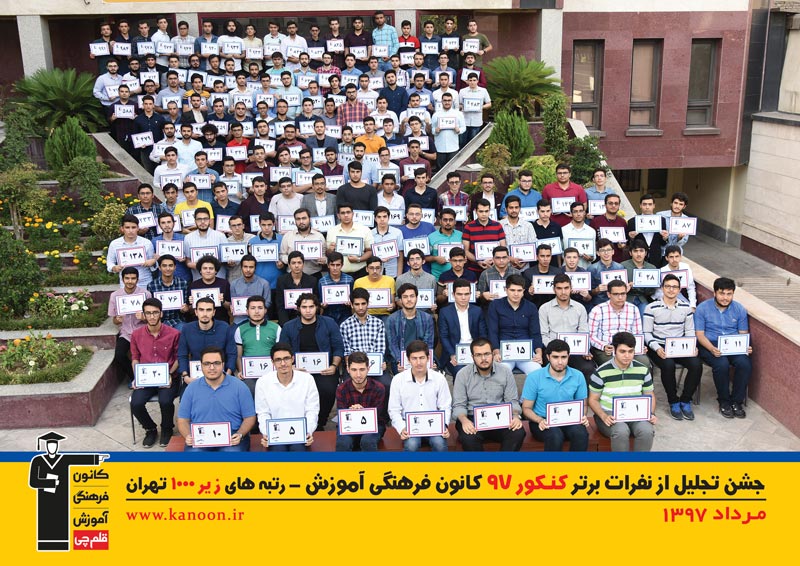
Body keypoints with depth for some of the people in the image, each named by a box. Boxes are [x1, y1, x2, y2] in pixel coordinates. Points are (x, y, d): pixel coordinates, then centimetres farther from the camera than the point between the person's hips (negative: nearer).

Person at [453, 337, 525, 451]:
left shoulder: (505, 371, 2)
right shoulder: (463, 374, -2)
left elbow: (512, 401, 4)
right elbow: (459, 405, -4)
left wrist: (515, 416, -18)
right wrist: (464, 420, -26)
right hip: (473, 420, -1)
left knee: (518, 433, -29)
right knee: (468, 438, -35)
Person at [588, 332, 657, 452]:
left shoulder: (643, 370, 2)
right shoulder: (601, 372, -8)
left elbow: (650, 395, 14)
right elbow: (593, 399, -1)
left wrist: (651, 413, -6)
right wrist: (604, 416, -19)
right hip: (609, 414, -3)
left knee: (647, 431, -30)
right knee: (621, 431, -36)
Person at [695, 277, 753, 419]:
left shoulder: (740, 309, 6)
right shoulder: (703, 308, -3)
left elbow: (743, 334, 7)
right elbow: (700, 334, -7)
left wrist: (746, 347, -17)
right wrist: (712, 349, -25)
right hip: (709, 345, -3)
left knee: (745, 363, -28)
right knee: (722, 364, -33)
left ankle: (737, 401, -9)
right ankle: (724, 401, -10)